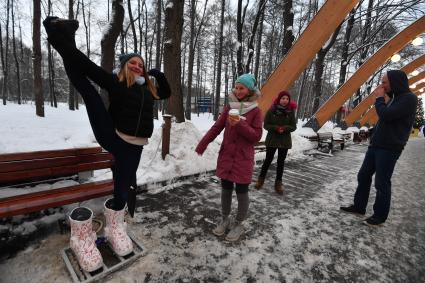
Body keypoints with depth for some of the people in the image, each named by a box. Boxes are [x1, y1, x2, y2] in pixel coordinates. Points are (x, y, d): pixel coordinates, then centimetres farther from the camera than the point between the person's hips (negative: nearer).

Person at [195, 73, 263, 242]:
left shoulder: (255, 111, -6)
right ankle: (225, 220, 33)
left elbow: (256, 136, -9)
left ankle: (239, 225, 26)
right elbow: (216, 128, 3)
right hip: (226, 156, 4)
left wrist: (240, 124, -22)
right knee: (226, 189, 13)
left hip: (243, 159, -3)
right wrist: (201, 146, -4)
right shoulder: (229, 108, 5)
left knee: (241, 191, 6)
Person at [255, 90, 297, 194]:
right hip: (272, 139, -2)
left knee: (281, 162, 9)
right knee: (268, 160, 5)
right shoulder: (272, 110, -8)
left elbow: (293, 126, 1)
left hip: (285, 140, 2)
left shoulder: (290, 111, -1)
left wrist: (285, 128, -19)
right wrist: (276, 128, -22)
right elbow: (266, 125, -6)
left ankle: (278, 182, 22)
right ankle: (261, 179, 24)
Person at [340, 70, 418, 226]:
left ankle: (380, 215, 13)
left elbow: (386, 115, -23)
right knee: (363, 176, 11)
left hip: (389, 149, -9)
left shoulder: (409, 98, -12)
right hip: (375, 145, 9)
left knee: (382, 182, -1)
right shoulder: (395, 98, 17)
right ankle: (359, 207, 22)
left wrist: (379, 98, -10)